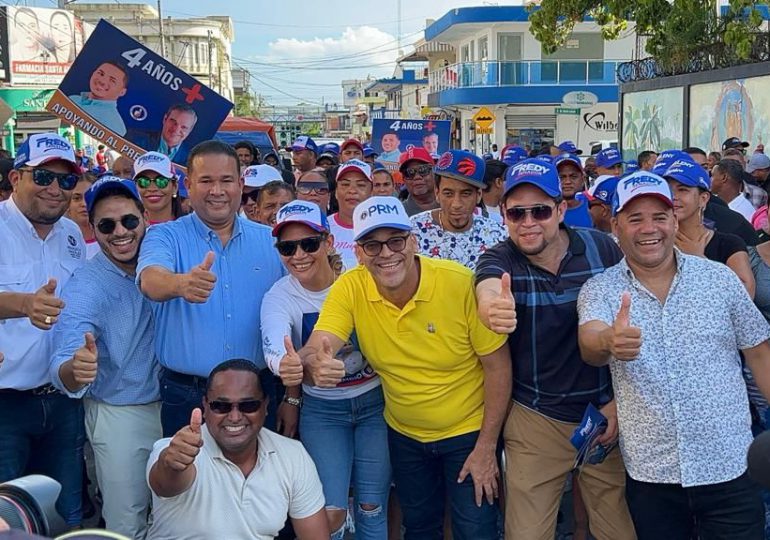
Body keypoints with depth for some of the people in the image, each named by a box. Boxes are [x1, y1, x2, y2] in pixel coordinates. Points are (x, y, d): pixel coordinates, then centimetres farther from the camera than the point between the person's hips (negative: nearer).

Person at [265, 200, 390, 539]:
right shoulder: (279, 297, -15)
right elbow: (275, 345, -34)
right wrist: (285, 365, -57)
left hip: (376, 401, 0)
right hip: (322, 410, 0)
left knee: (372, 507, 6)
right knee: (330, 512, -4)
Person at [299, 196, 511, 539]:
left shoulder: (461, 283, -24)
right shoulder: (350, 288, -16)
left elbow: (497, 365, -16)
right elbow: (316, 349, -25)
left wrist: (486, 447, -15)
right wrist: (313, 365, -50)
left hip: (467, 432, -3)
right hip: (404, 434, 3)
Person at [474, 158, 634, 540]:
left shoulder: (602, 248, -7)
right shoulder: (498, 260, -9)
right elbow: (487, 294, -33)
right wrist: (494, 310, -57)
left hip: (606, 414, 1)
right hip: (534, 419, -1)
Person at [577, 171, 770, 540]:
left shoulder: (719, 278, 0)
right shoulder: (599, 290, -4)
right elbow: (590, 343, -23)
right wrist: (608, 341, -46)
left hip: (730, 468, 0)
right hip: (650, 475, 0)